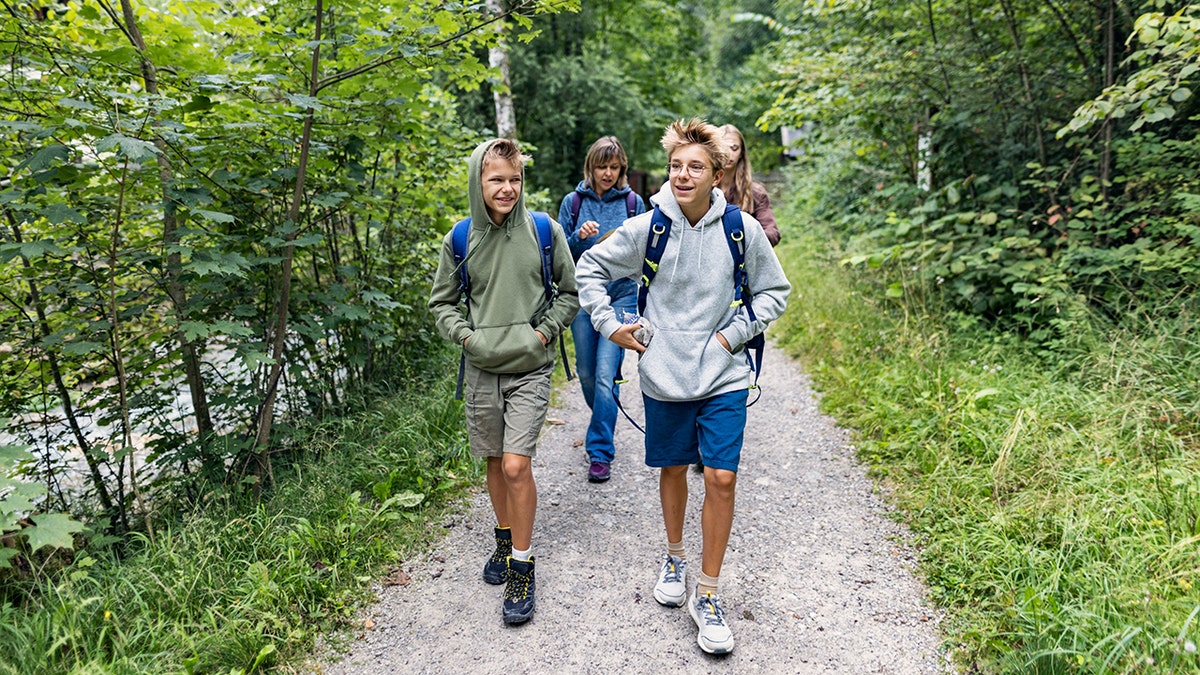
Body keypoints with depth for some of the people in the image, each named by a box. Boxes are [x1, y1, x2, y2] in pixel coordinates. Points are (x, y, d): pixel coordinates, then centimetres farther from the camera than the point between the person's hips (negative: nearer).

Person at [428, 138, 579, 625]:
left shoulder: (544, 231, -5)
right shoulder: (460, 240, -1)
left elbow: (571, 292, 5)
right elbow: (442, 301, 10)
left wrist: (544, 332, -7)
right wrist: (466, 335, -6)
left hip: (530, 367, -2)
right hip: (481, 368, 3)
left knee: (516, 465, -9)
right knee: (494, 461, 14)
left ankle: (522, 565, 8)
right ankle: (505, 538, 37)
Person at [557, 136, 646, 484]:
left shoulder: (632, 202, 3)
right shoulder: (573, 202, 3)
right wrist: (579, 237, -15)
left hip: (620, 296, -2)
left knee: (605, 374, -10)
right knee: (586, 373, 11)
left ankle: (600, 452, 0)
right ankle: (604, 425, 41)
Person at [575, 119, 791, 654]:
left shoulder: (742, 229, -6)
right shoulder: (646, 228, -7)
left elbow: (774, 292, 7)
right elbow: (589, 269, 7)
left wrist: (734, 334, -4)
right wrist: (609, 325, -1)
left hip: (724, 375, 0)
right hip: (664, 374, 1)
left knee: (721, 480, -2)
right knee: (673, 469, 15)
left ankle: (707, 594, 15)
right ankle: (674, 558, 41)